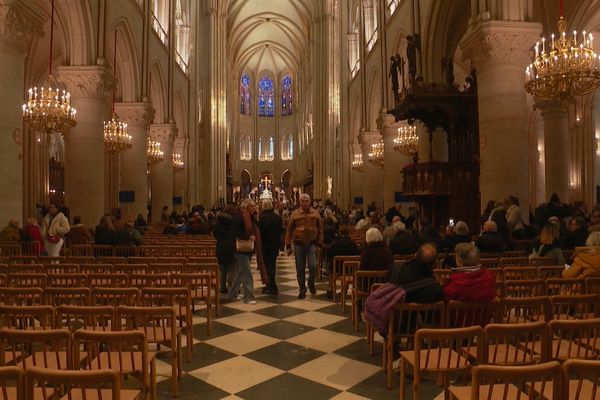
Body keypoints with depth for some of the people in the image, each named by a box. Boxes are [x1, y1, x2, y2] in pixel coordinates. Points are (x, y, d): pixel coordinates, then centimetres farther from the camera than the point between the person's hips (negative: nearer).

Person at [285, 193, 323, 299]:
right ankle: (302, 289, 21)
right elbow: (289, 230, 2)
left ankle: (311, 282, 20)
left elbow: (320, 229, 6)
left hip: (312, 244, 0)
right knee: (300, 269, 6)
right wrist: (288, 246, 0)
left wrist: (319, 243, 1)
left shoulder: (315, 213, 2)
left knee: (313, 266, -10)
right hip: (299, 244, 0)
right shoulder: (295, 214, 0)